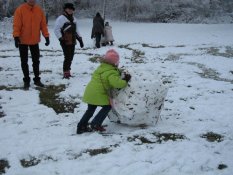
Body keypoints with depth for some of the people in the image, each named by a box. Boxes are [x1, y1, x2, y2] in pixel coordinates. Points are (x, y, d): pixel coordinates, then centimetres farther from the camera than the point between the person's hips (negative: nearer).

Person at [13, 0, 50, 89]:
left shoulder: (39, 10, -1)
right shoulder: (20, 9, -12)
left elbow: (43, 24, 2)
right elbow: (16, 25, -15)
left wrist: (46, 36, -3)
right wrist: (16, 37, -25)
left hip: (35, 40, 3)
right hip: (23, 41, -3)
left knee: (36, 61, 11)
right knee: (24, 62, 5)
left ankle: (37, 79, 23)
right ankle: (26, 81, 16)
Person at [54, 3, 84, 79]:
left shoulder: (74, 19, 16)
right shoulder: (61, 18, -8)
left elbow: (76, 30, 23)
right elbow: (56, 30, -12)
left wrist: (80, 39, 17)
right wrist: (61, 38, -20)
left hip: (72, 42, 8)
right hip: (65, 42, -7)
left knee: (71, 57, 11)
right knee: (67, 57, -10)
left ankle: (67, 71, 25)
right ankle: (65, 73, -1)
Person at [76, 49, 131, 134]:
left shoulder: (101, 67, 12)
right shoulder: (111, 73, -16)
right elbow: (117, 83, -28)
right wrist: (125, 81, -11)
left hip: (89, 91, 9)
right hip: (98, 94, -8)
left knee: (91, 109, 22)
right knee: (107, 106, 11)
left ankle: (81, 126, 24)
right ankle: (95, 124, 6)